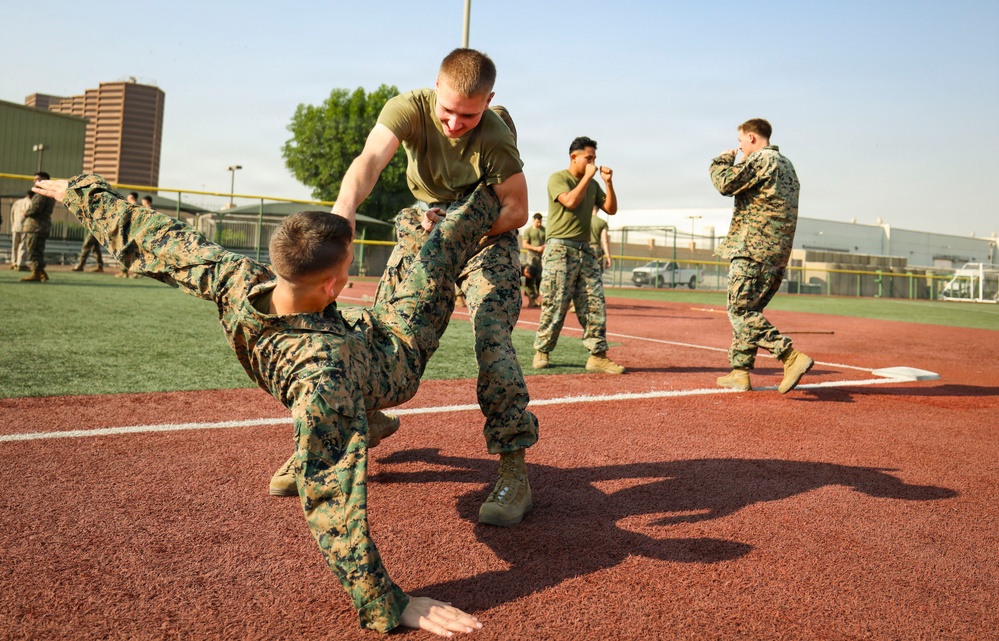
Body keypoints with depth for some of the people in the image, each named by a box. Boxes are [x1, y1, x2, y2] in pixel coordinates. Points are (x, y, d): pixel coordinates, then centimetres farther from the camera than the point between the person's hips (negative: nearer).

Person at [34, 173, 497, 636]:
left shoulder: (236, 279, -33)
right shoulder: (321, 374, -48)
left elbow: (159, 239, -16)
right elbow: (330, 495, -47)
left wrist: (81, 191, 3)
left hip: (356, 333, 5)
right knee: (441, 249, 10)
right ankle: (486, 198, 38)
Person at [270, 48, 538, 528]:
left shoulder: (494, 139, -26)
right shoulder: (410, 108, -21)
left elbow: (517, 210, -17)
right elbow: (371, 159, -38)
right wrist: (344, 209, -58)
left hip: (487, 231, -3)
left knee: (493, 340, -20)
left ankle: (514, 472, -13)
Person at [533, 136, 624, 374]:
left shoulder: (592, 184, 18)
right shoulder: (558, 178, -2)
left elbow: (611, 209, 15)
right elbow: (571, 201, -19)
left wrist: (608, 183, 4)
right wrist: (587, 176, -11)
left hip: (585, 251, 6)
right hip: (560, 250, -6)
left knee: (595, 303, 0)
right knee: (555, 305, -5)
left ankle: (597, 355, 2)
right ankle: (541, 352, 8)